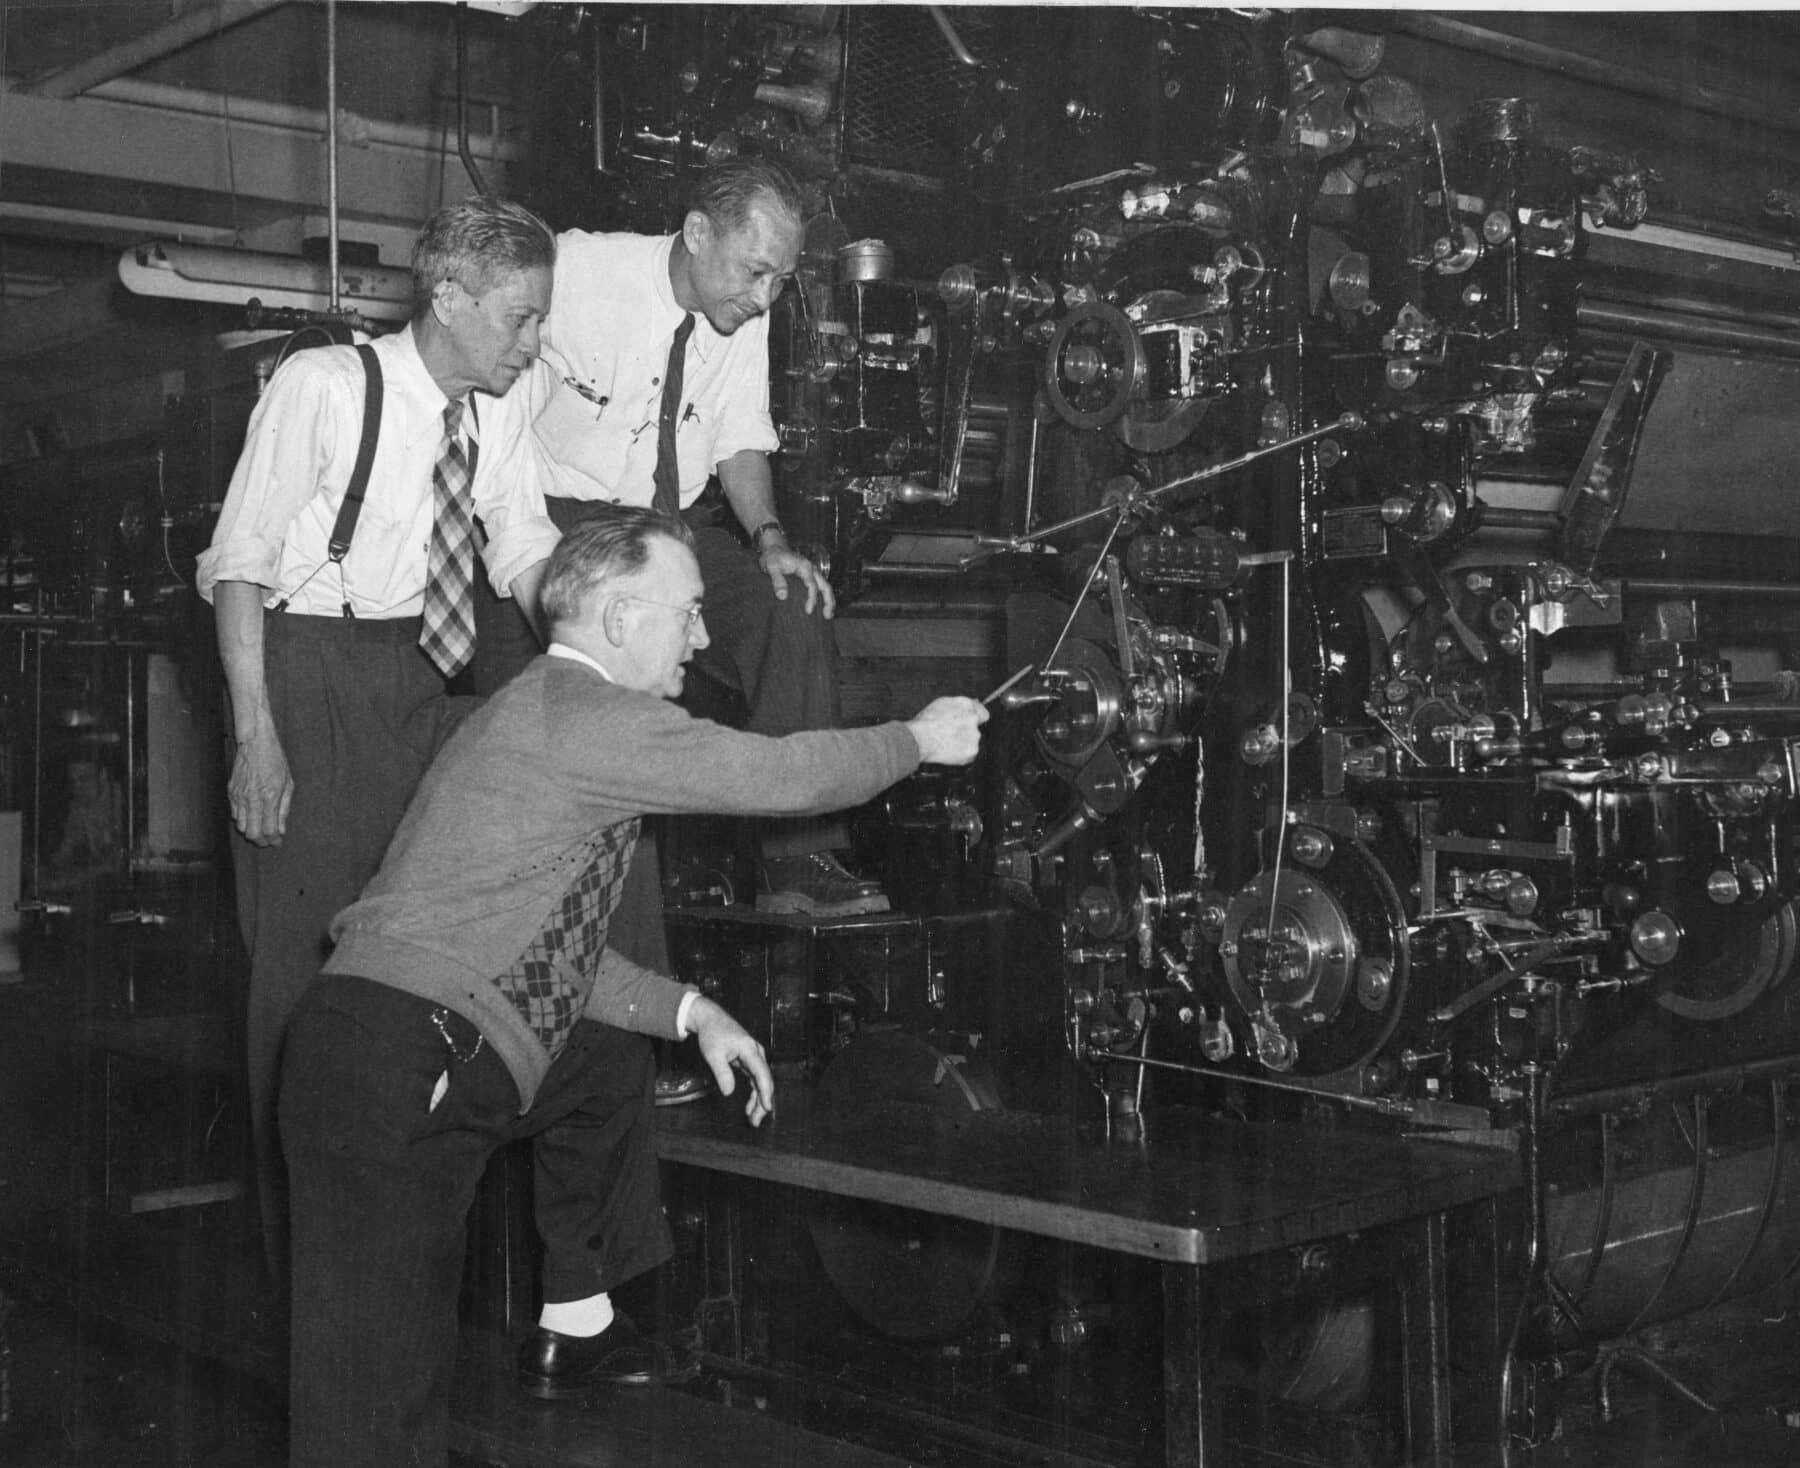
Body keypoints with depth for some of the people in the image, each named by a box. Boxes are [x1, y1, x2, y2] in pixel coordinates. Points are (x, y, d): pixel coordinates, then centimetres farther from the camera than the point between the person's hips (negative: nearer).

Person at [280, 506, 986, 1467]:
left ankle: (576, 1331, 33)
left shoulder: (541, 715, 20)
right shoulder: (588, 715, -11)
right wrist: (918, 739, 11)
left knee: (612, 1056, 27)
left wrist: (689, 1011, 18)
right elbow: (784, 776, -6)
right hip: (394, 1074, -10)